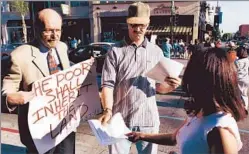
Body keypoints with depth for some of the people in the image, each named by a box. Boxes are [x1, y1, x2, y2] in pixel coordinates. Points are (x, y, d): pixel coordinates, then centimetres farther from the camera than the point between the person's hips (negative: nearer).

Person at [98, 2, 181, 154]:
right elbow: (108, 84, -7)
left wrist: (170, 86, -14)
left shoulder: (156, 51, 4)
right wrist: (108, 110, -22)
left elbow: (159, 86, 7)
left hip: (148, 120, 2)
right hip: (120, 119, -1)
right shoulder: (115, 52, -2)